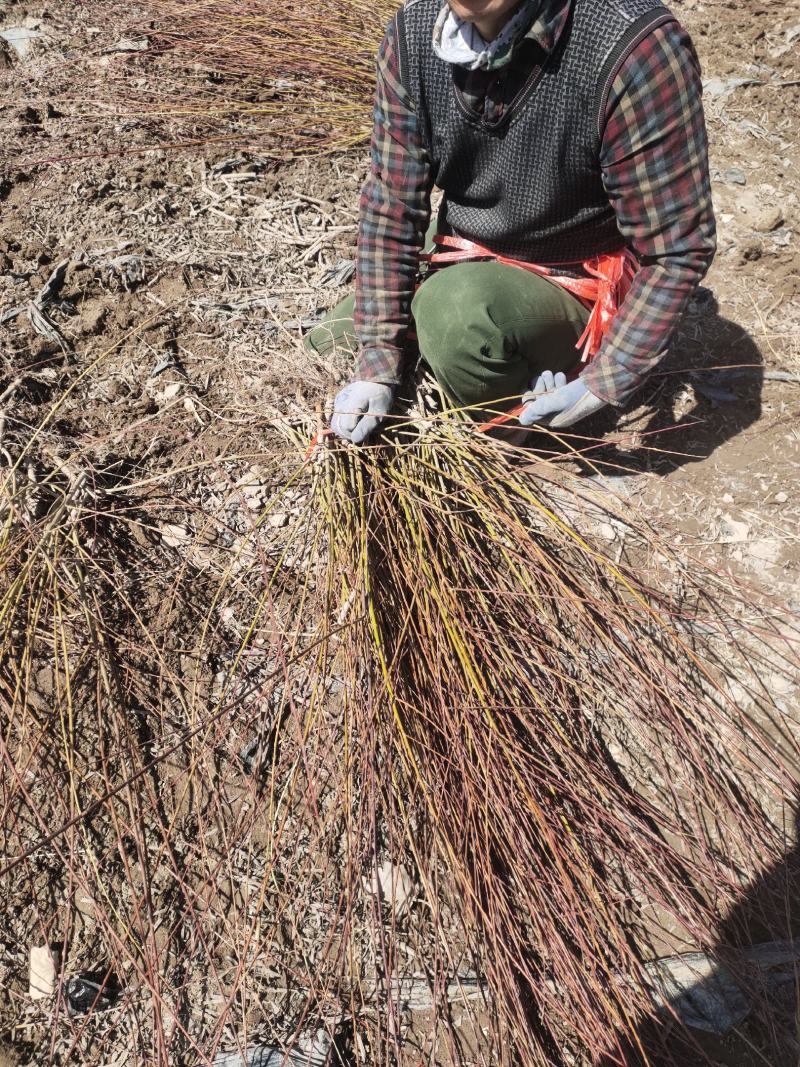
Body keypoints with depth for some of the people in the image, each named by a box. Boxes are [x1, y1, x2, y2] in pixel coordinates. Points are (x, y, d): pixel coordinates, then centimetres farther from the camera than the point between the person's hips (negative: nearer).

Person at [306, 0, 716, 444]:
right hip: (463, 265, 6)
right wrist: (378, 361, -13)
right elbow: (389, 207, -9)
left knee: (455, 306, -35)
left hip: (573, 284, -5)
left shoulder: (634, 45, -29)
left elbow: (677, 248, -22)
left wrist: (604, 384, -22)